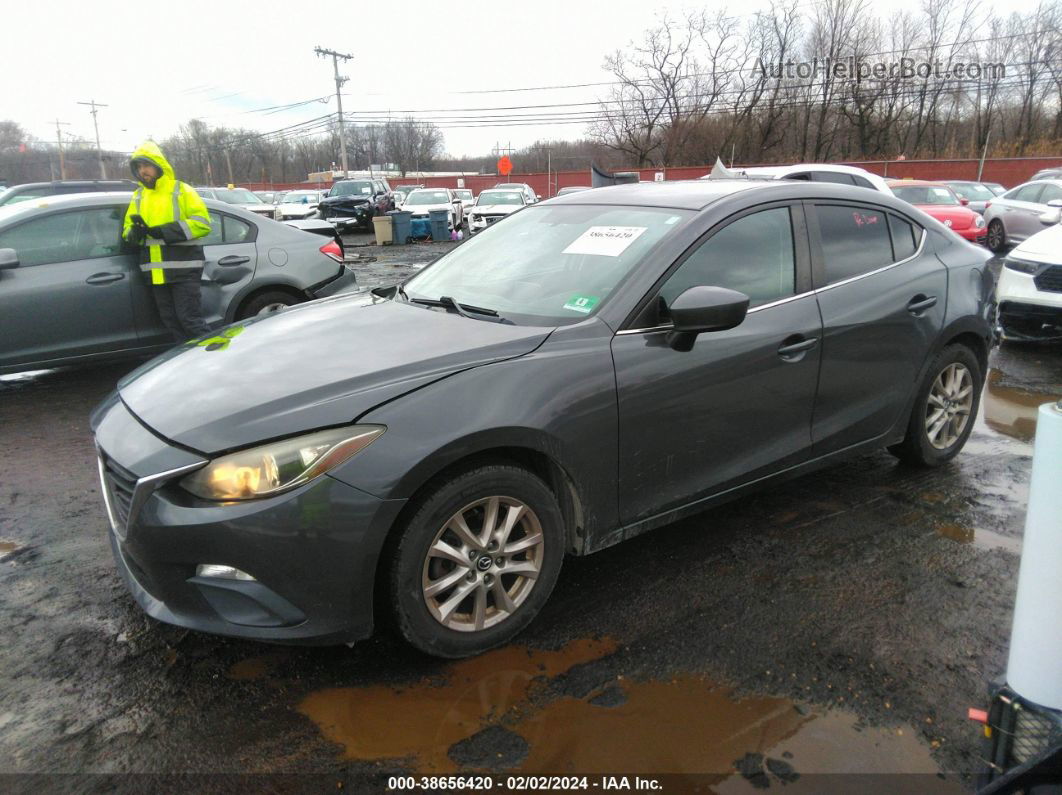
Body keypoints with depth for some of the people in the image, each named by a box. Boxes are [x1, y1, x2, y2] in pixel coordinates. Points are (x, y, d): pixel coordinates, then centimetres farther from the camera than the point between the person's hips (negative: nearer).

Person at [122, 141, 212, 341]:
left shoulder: (181, 190, -2)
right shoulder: (138, 197, 15)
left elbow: (202, 223, -12)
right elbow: (127, 231, 16)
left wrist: (163, 231, -17)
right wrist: (136, 231, -10)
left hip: (183, 269, -6)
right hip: (156, 272, 6)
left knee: (189, 318, -10)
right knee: (170, 320, 10)